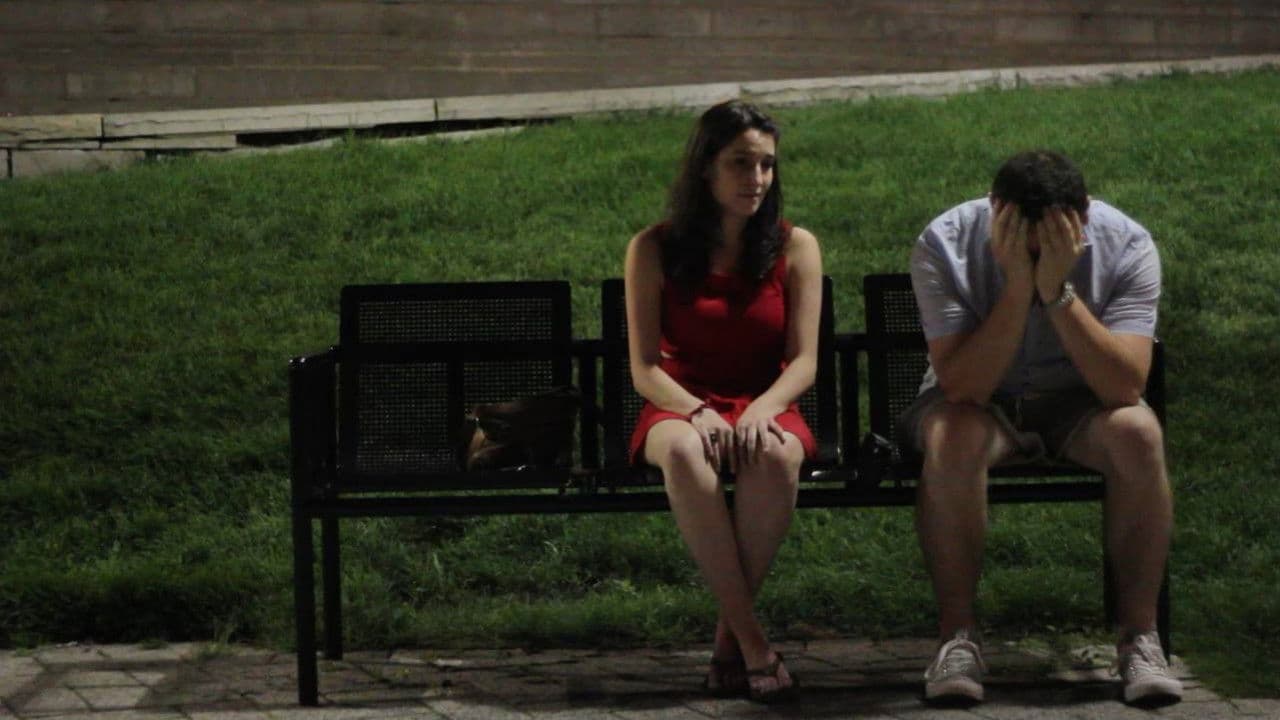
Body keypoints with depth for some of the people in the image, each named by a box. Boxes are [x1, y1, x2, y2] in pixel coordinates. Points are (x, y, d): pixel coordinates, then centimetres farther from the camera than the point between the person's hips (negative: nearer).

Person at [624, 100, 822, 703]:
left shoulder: (795, 248, 5)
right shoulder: (654, 249, 2)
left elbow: (802, 361, -1)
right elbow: (644, 368, -2)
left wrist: (761, 410, -22)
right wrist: (698, 412, -22)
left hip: (764, 407, 1)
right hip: (679, 408, -1)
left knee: (777, 454, -38)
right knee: (684, 451, -39)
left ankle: (728, 632, -25)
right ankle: (751, 641, -37)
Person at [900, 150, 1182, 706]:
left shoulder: (1126, 246, -18)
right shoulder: (945, 245, -21)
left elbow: (1126, 386, -28)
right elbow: (962, 386, -30)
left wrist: (1058, 290, -36)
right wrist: (1018, 286, -36)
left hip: (1080, 401, 1)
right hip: (981, 401, -1)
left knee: (1138, 432, -31)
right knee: (952, 438, -35)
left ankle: (1139, 634, -20)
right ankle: (957, 636, -24)